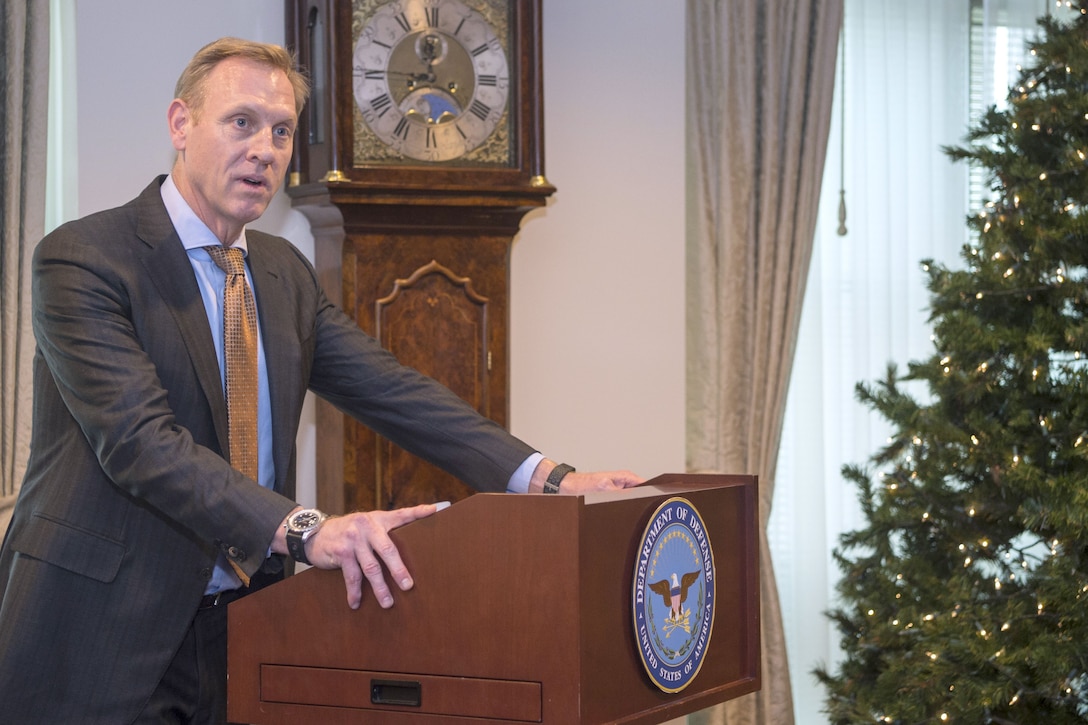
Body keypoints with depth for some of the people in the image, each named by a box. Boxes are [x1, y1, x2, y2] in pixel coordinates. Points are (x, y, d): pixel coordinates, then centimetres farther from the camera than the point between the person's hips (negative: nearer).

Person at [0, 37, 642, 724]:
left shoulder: (286, 271, 12)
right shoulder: (81, 258, -11)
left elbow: (388, 389, 5)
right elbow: (140, 438, -23)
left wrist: (547, 479, -9)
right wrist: (300, 529, -36)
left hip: (237, 622, 6)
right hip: (104, 631, -6)